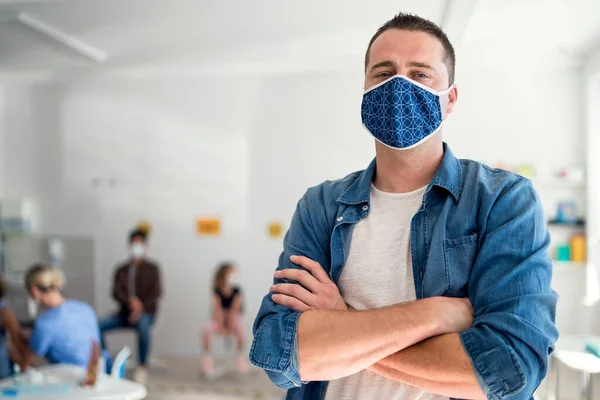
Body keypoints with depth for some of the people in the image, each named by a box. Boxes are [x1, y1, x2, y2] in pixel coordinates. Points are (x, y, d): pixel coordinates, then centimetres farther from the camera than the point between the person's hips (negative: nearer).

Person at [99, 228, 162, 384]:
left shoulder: (152, 269, 6)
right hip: (125, 312, 4)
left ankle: (143, 367, -25)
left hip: (146, 312, -3)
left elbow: (156, 292, -5)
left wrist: (140, 308, -19)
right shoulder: (121, 269, 13)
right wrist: (130, 301, -21)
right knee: (98, 325, -23)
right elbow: (116, 292, 0)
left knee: (142, 325, -39)